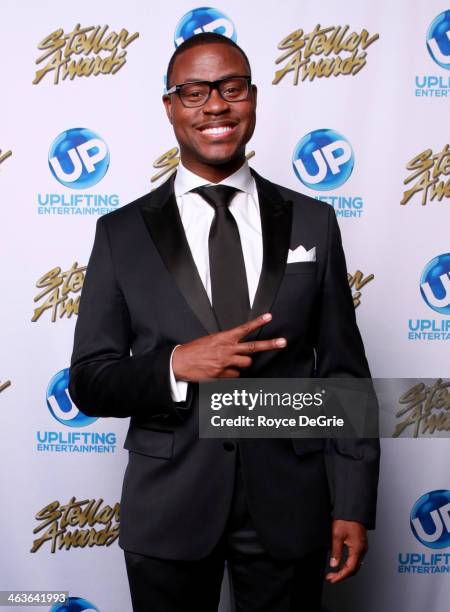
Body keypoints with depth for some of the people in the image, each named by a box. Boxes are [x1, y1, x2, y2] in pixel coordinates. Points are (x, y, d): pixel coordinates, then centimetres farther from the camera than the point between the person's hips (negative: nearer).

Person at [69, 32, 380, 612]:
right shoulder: (121, 233, -2)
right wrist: (176, 365, -20)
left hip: (288, 505, 1)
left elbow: (343, 372, 1)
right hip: (168, 508, 0)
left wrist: (354, 504, -1)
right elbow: (88, 381, -2)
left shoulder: (312, 222, 0)